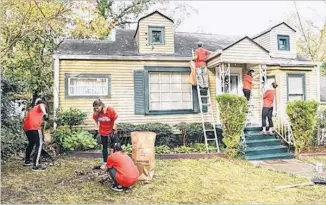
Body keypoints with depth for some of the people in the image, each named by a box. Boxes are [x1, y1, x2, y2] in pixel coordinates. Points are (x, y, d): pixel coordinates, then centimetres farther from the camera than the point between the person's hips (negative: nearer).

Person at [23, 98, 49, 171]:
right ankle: (36, 165, -12)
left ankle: (27, 161, 42)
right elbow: (41, 105, -13)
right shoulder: (41, 105, 15)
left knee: (31, 143, 27)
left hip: (26, 127, 8)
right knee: (39, 144, -6)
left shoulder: (32, 109, 35)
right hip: (34, 126, -8)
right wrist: (45, 113, -31)